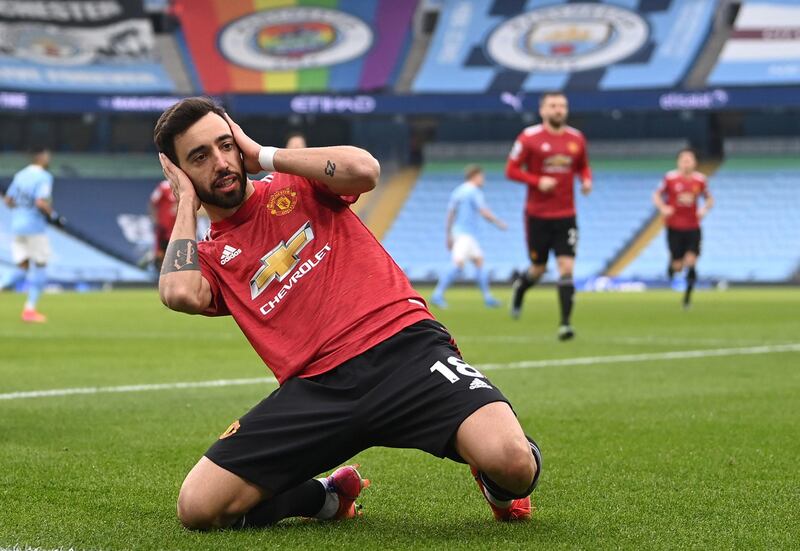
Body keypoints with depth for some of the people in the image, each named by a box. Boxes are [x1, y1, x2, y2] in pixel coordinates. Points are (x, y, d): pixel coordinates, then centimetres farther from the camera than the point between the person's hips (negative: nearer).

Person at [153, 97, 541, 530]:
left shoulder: (296, 183, 15)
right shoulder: (209, 258, 16)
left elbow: (363, 170, -8)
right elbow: (179, 294, -9)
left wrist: (264, 155, 4)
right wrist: (186, 202, 7)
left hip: (404, 348, -2)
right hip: (313, 389, 3)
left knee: (515, 464, -29)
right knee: (197, 508, -14)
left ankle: (496, 484, 12)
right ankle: (328, 497, 14)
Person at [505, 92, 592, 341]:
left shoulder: (576, 139, 5)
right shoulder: (529, 138, -7)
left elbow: (583, 167, 19)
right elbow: (511, 170, -5)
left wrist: (587, 180, -3)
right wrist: (538, 181, -19)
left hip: (566, 215, 2)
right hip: (537, 215, -2)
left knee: (567, 268, -9)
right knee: (539, 268, 9)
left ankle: (565, 323, -7)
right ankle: (520, 286, 44)